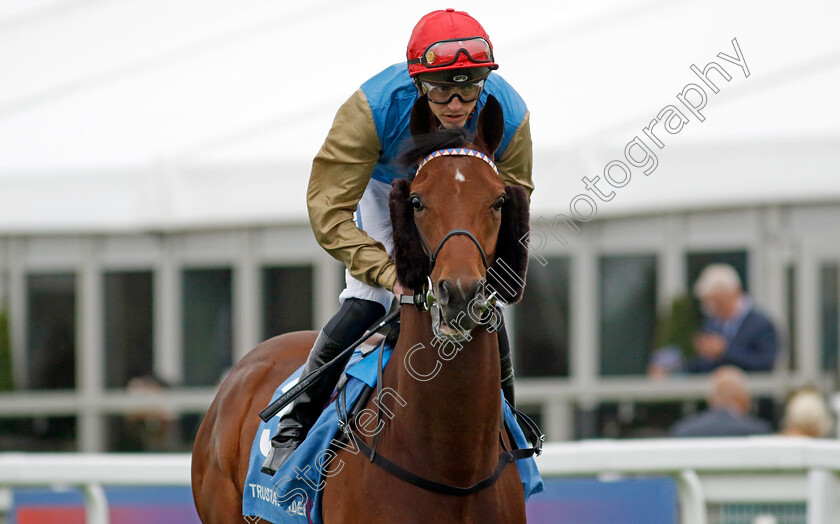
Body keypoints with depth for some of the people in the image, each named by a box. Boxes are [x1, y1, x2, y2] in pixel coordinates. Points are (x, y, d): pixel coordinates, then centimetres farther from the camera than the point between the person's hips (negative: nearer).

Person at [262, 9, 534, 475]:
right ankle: (295, 425, 2)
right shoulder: (373, 109, -41)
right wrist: (391, 273, -46)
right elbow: (329, 212, -37)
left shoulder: (509, 116, -33)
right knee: (364, 305, -16)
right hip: (385, 192, -2)